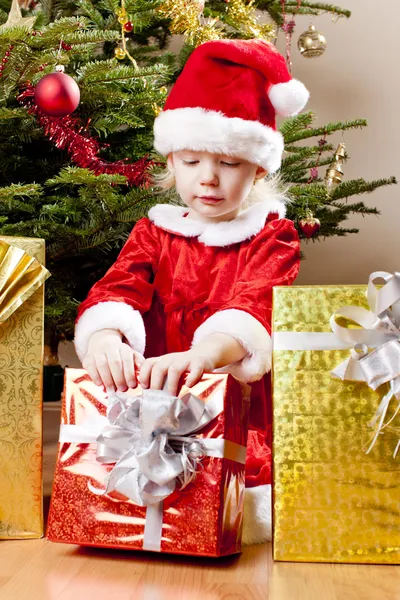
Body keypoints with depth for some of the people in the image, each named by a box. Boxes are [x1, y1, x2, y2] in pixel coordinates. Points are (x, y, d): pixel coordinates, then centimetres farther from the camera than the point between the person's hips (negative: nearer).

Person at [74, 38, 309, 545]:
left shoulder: (273, 237, 4)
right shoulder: (154, 233, 13)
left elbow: (256, 305, -18)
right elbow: (116, 289, -8)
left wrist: (204, 353, -42)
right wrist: (105, 336, -34)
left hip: (244, 431, -2)